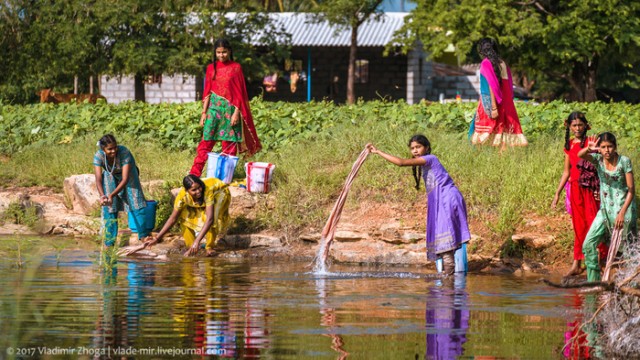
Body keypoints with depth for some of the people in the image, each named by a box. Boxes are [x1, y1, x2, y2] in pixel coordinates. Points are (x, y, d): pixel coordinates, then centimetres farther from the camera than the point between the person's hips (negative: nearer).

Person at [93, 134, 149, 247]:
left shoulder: (124, 153, -38)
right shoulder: (98, 156, -31)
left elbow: (125, 179, -39)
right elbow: (98, 179, -36)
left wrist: (112, 195, -49)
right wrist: (102, 196, -55)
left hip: (128, 174, -1)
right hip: (111, 177, 2)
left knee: (137, 203, -11)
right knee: (109, 208, -7)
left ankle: (144, 236, -1)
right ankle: (109, 243, 0)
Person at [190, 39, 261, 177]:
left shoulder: (235, 68, 1)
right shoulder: (211, 68, 9)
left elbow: (239, 93, -1)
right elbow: (207, 92, 10)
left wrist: (236, 112, -8)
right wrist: (204, 112, 4)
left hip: (230, 108, -2)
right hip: (214, 107, 2)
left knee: (229, 145, 0)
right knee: (206, 142, -3)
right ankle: (194, 174, -4)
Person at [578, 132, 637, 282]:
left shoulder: (624, 161, -11)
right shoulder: (598, 159, -1)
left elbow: (631, 190, -11)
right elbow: (580, 155, -21)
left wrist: (622, 213, -18)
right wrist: (589, 149, -44)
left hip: (624, 208, -5)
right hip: (605, 209, 5)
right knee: (588, 244, -1)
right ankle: (593, 282, 7)